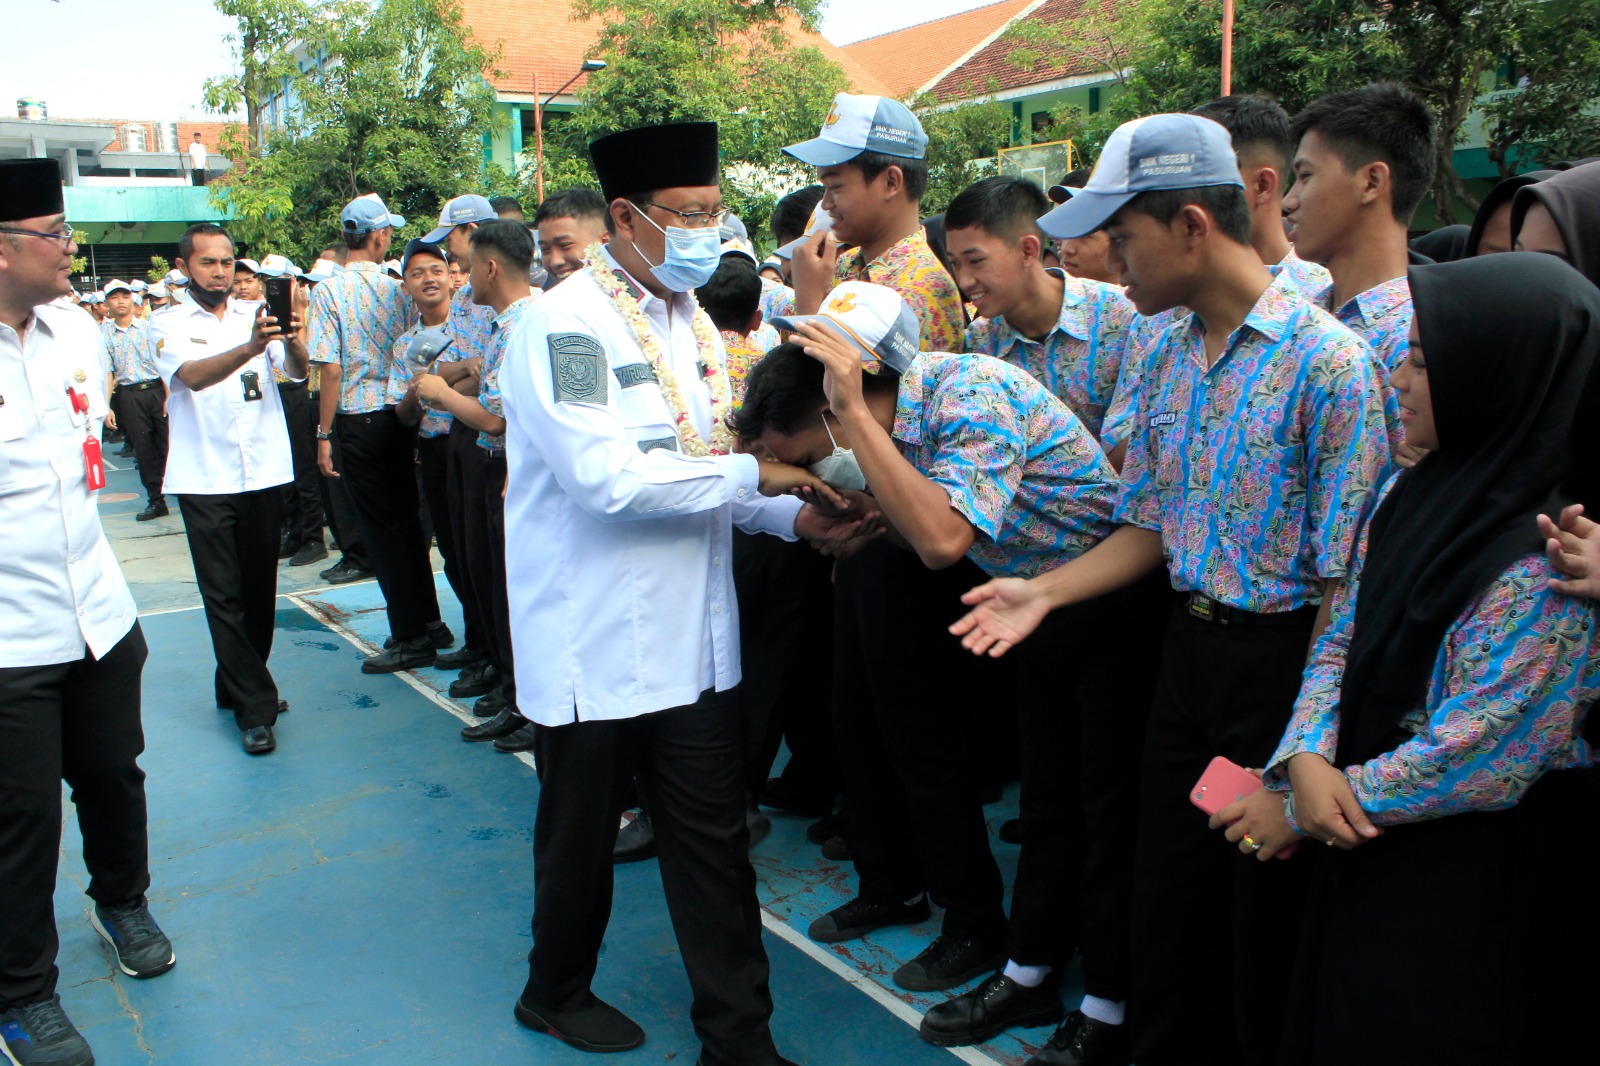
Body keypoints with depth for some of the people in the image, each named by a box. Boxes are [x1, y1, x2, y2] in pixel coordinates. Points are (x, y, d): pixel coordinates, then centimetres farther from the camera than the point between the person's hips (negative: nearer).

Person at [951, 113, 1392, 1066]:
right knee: (1166, 889, 18)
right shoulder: (1172, 361, 7)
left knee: (1265, 911, 9)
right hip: (1188, 647, 7)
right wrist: (1045, 591, -2)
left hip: (1281, 659, -7)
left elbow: (1347, 579, -17)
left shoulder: (1327, 360, -17)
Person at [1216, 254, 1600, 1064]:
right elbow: (1339, 639, 6)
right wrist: (1307, 760, -12)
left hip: (1471, 884, -6)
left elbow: (1478, 758, -22)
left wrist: (1297, 813, -14)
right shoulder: (1410, 495, 1)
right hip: (1364, 849, 7)